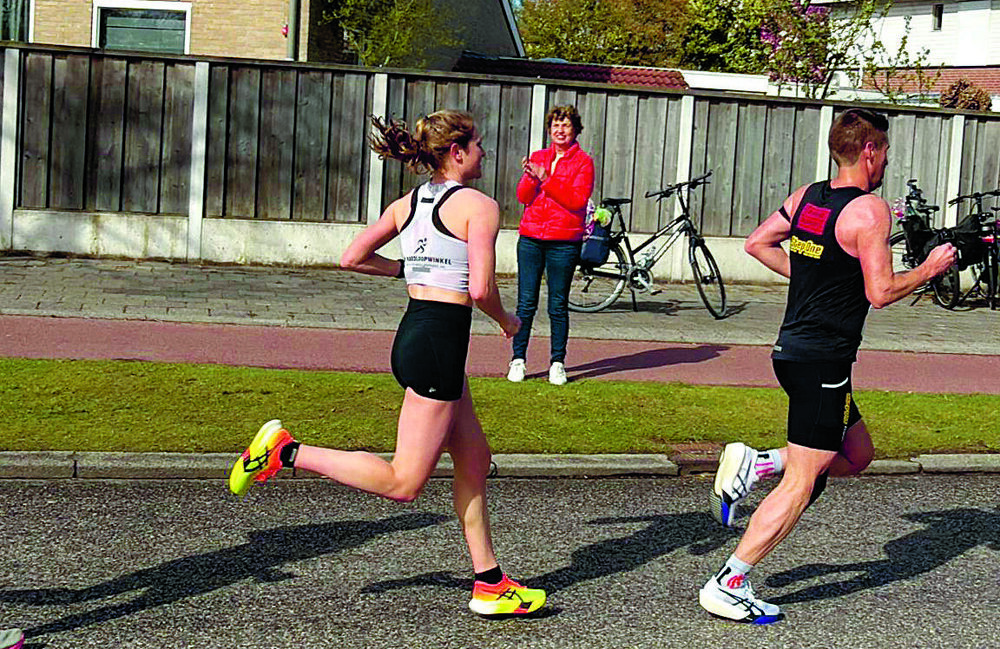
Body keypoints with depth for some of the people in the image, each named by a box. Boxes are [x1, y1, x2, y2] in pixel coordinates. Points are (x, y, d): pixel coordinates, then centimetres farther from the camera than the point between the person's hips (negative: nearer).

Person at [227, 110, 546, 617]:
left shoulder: (407, 204, 12)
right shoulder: (480, 206, -9)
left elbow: (352, 258, 10)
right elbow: (480, 289, -17)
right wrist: (507, 322, 4)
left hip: (413, 333, 9)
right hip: (440, 342, -9)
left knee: (474, 460, 17)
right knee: (403, 484, -4)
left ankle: (489, 584, 21)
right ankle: (285, 452, -8)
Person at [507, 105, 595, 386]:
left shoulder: (582, 162, 2)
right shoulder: (537, 158, 13)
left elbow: (578, 200, -12)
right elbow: (523, 198, 7)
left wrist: (546, 179, -17)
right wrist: (531, 178, -13)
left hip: (564, 242, -3)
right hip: (531, 238, 3)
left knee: (558, 306, 2)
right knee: (526, 303, 2)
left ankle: (557, 363, 11)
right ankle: (518, 359, 9)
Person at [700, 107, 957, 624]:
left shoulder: (806, 196, 8)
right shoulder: (868, 209, -15)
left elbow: (757, 243, 16)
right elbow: (880, 293, -18)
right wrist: (930, 269, -2)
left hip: (792, 349, 9)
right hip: (824, 362, -9)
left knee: (857, 454, 23)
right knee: (801, 484, -3)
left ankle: (755, 464, 10)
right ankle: (728, 586, -3)